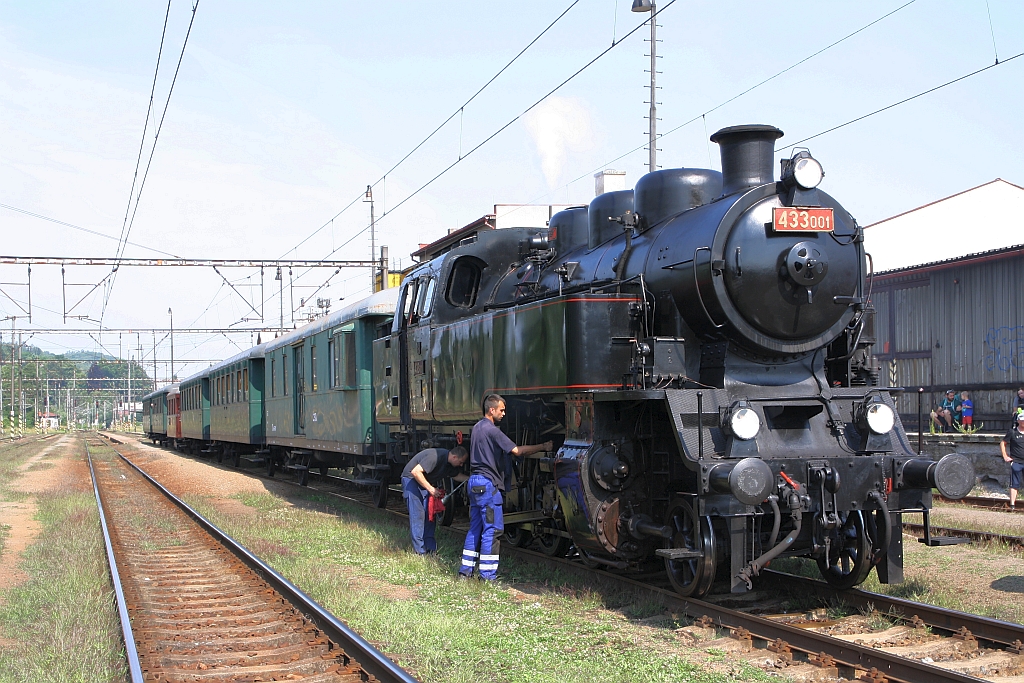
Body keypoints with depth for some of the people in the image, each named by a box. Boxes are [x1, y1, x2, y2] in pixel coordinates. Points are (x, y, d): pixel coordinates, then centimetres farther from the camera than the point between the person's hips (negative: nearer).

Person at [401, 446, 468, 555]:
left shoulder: (450, 464, -4)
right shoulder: (435, 457, -32)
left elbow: (456, 476, 17)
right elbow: (415, 472, -35)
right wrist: (430, 489, -30)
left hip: (426, 482, 9)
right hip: (411, 479, -9)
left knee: (429, 513, 3)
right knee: (417, 514, -12)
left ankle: (430, 547, 7)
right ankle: (420, 551, -11)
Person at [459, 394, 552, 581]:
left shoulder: (477, 427, 15)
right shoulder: (492, 430, -15)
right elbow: (516, 450, -20)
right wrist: (543, 447, -12)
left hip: (475, 481, 10)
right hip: (487, 483, -10)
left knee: (475, 527, 14)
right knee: (492, 529, -5)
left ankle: (466, 569, 15)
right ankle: (487, 574, -5)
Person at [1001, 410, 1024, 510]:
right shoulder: (1012, 432, -3)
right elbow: (1002, 443, 7)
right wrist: (1005, 456, 1)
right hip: (1016, 462, -2)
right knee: (1014, 484, 0)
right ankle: (1012, 504, 1)